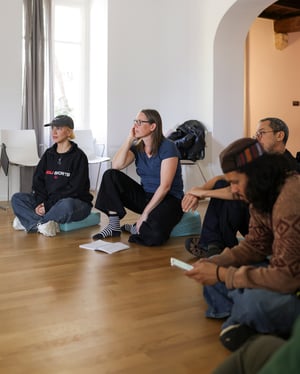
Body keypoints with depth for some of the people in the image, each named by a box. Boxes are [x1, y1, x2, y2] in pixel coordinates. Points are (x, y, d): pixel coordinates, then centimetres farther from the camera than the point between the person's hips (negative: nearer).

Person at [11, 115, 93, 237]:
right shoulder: (48, 154, 11)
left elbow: (75, 189, -14)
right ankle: (43, 224, -28)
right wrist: (39, 203, -14)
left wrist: (49, 205, -19)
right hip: (48, 201, 6)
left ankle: (30, 222, -20)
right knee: (16, 198, -8)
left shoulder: (79, 156, -8)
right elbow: (38, 181, 5)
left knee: (66, 205, -40)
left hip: (77, 202, -6)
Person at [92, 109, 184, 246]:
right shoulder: (137, 147, 6)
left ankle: (137, 229, 0)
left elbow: (165, 186, -20)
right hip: (145, 196, 6)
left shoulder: (167, 147, -14)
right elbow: (116, 166, -11)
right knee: (110, 175, -11)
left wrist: (145, 213, -22)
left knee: (154, 236, -36)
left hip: (168, 199, -6)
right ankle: (114, 225, -10)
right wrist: (129, 139, -12)